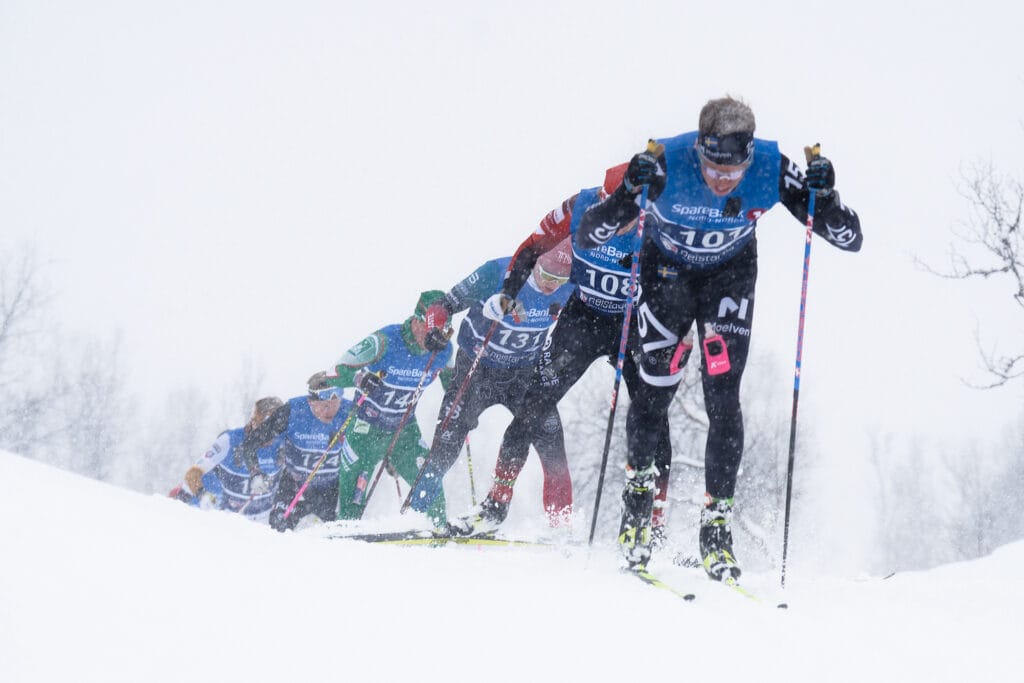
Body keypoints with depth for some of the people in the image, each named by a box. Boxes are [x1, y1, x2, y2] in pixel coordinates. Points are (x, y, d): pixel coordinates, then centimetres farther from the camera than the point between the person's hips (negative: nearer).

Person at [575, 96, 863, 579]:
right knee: (655, 391, -1)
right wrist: (630, 195, -50)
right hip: (666, 268, 0)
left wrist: (824, 198, -44)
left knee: (723, 399, -9)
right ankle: (637, 493, 26)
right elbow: (586, 237, -33)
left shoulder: (772, 170, -31)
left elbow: (850, 240, -25)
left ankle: (717, 525, 0)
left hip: (730, 272, 1)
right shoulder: (665, 164, -34)